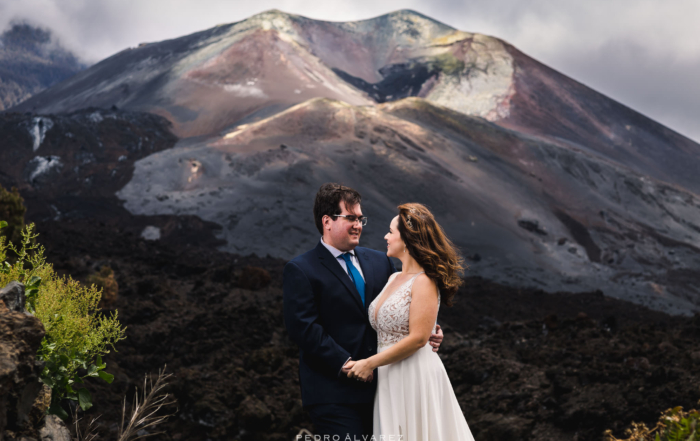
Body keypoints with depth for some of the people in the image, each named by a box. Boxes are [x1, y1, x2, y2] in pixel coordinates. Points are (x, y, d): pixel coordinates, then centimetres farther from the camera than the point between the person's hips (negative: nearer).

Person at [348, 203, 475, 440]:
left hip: (415, 375, -8)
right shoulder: (393, 279, 12)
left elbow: (418, 338, -19)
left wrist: (370, 363, -14)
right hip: (389, 378, 8)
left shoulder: (424, 282, -13)